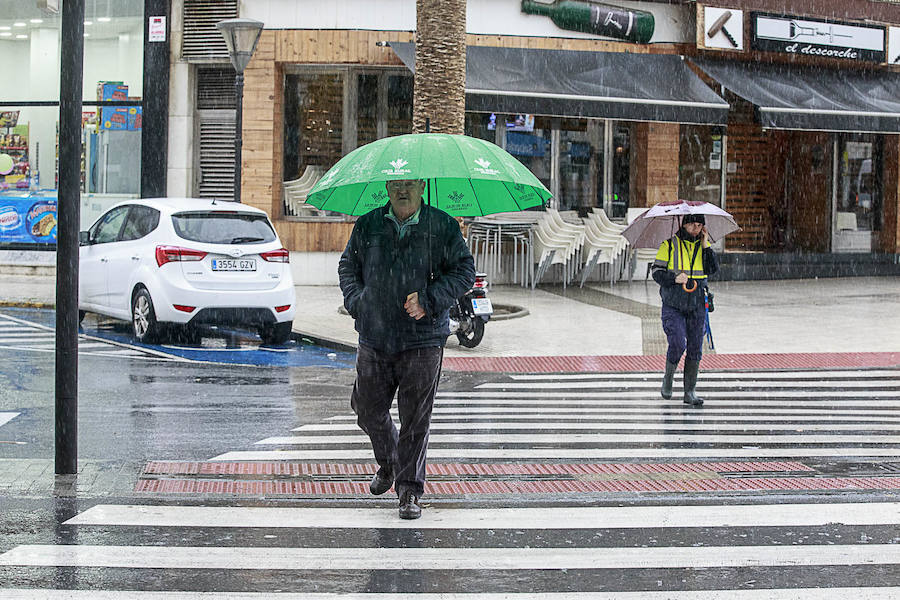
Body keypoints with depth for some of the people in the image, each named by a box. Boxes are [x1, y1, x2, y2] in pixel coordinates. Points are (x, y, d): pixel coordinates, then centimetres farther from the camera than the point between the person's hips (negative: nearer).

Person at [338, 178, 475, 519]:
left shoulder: (443, 227, 0)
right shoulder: (367, 226, 8)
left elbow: (464, 270, 0)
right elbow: (348, 266, 19)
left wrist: (430, 299, -13)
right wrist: (356, 301, 1)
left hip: (423, 341, -3)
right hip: (374, 339, 3)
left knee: (415, 418, -2)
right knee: (368, 410, 8)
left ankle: (409, 490, 8)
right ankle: (387, 463, 36)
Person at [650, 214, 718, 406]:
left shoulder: (704, 246, 9)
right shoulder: (669, 246, -2)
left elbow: (713, 269, -4)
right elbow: (657, 273, -4)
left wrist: (705, 246, -10)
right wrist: (675, 278, -21)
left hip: (697, 305, 4)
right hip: (673, 305, -3)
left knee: (695, 348, 2)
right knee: (677, 344, -15)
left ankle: (690, 392, 10)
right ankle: (668, 379, 11)